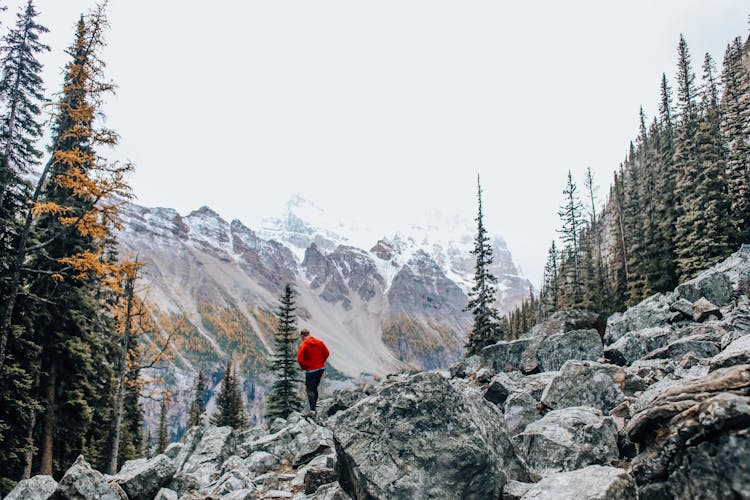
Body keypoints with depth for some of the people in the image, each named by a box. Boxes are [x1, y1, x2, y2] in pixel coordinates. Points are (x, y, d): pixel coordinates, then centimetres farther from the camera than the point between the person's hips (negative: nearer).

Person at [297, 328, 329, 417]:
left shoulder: (303, 345, -12)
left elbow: (300, 359, -18)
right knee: (314, 388, 18)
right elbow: (326, 353, 7)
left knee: (309, 389, -3)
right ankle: (313, 408, 22)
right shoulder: (319, 342, 4)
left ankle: (312, 410, -15)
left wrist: (304, 367, -1)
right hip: (321, 369, 6)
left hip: (311, 370, -6)